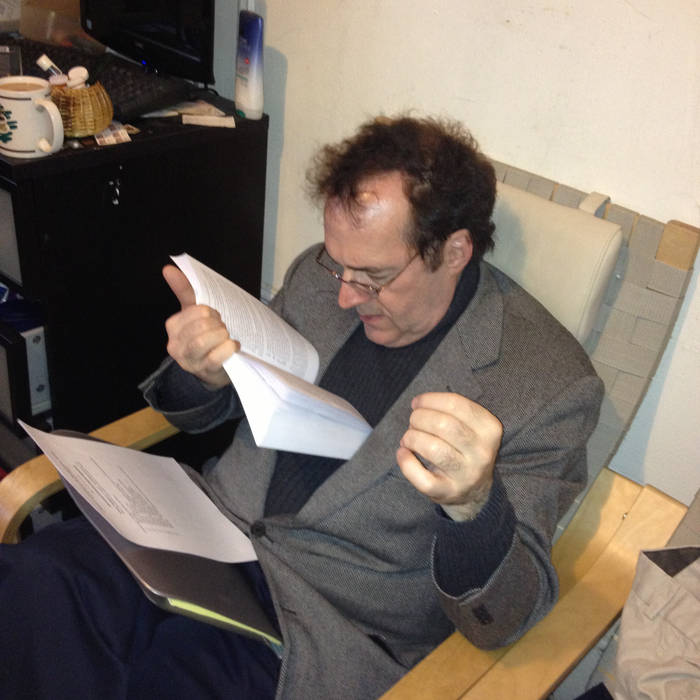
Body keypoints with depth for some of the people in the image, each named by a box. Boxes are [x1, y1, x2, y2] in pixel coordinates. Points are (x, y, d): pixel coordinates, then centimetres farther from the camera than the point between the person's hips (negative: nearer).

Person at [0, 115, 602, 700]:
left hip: (328, 629, -4)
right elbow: (208, 414, 13)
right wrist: (202, 376, -12)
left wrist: (472, 505, -37)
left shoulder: (551, 386, -15)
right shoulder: (319, 277, 1)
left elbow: (503, 621, -14)